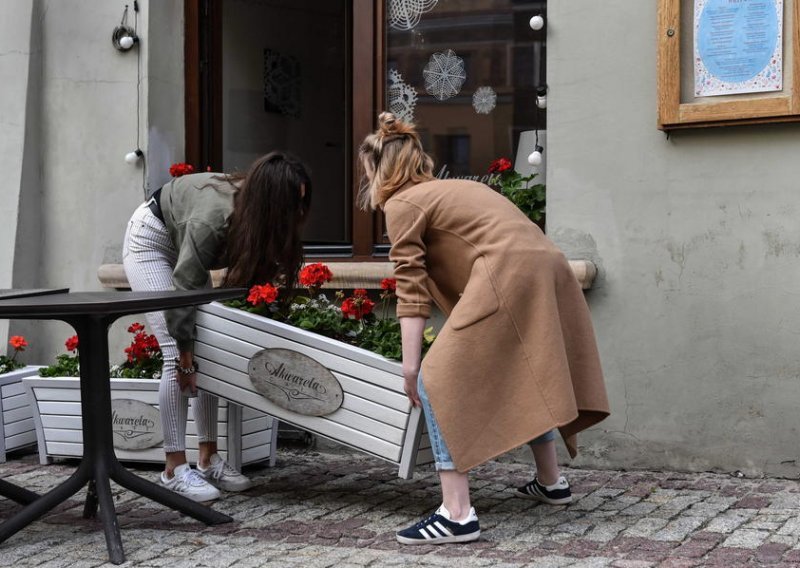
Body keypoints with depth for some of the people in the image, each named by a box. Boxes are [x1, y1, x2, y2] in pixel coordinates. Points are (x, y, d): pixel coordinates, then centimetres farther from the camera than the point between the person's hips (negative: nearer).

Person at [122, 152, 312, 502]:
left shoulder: (256, 214, -20)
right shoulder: (214, 217, -40)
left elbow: (256, 276, -10)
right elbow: (183, 285, -33)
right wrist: (185, 351, -25)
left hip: (182, 244, 7)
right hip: (150, 240, -7)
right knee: (179, 355, -15)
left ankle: (208, 460, 6)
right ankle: (174, 469, -9)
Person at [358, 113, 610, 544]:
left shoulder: (402, 204, 6)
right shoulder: (452, 189, 30)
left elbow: (411, 290, 0)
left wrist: (410, 369, 1)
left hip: (507, 279, -9)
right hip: (547, 270, 9)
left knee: (441, 381, -4)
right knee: (524, 376, 29)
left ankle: (457, 515, -9)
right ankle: (551, 482, 41)